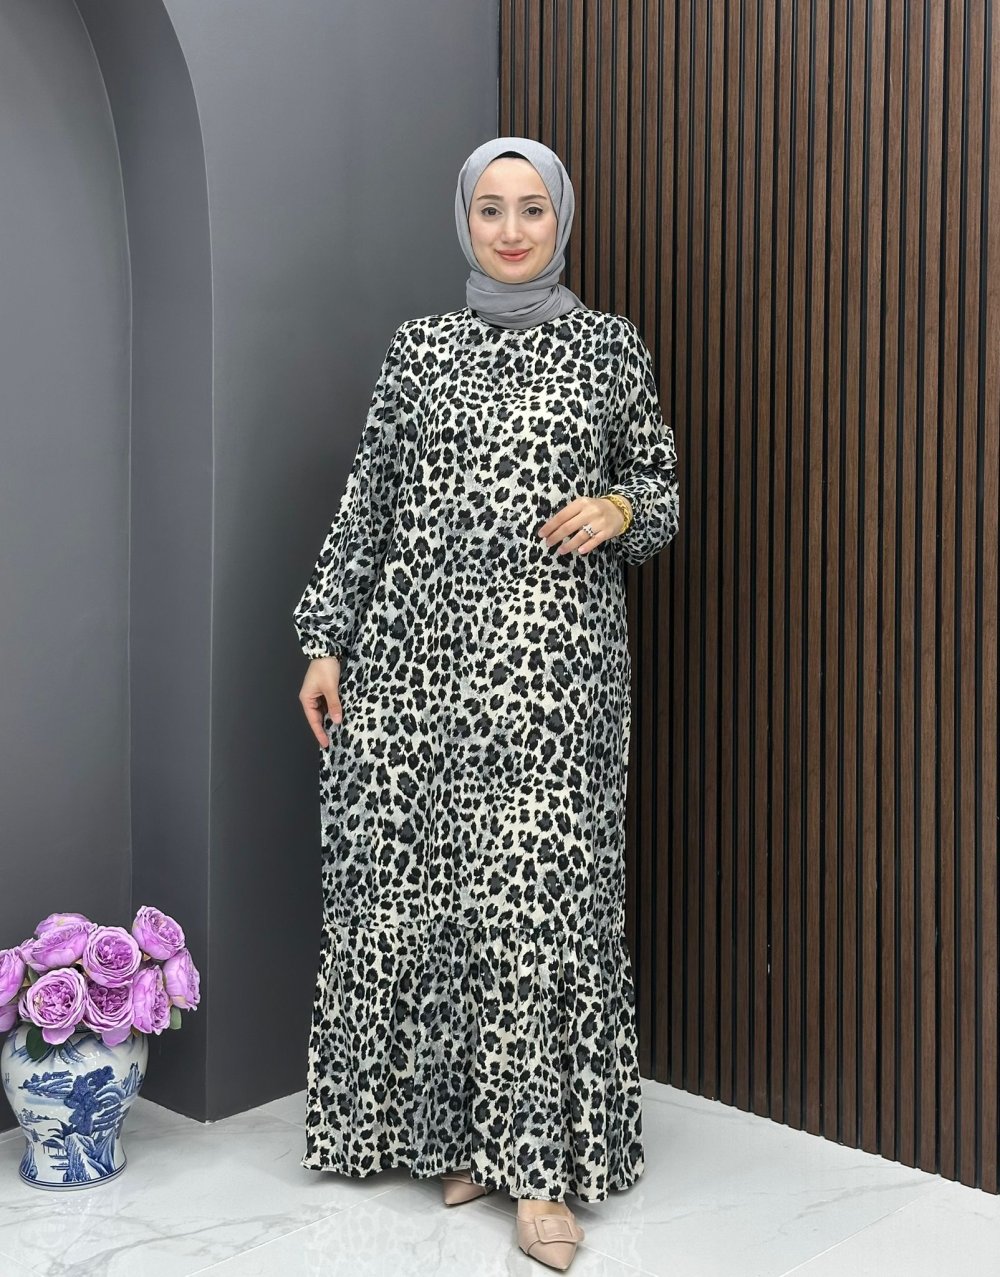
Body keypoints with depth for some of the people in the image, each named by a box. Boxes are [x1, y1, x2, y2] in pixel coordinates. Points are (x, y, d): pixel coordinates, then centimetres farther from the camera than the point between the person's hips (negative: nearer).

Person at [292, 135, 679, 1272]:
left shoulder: (609, 346, 7)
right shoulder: (419, 347, 10)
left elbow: (659, 486, 12)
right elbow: (365, 503, 10)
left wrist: (619, 510, -11)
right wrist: (326, 642, 4)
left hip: (552, 655, -2)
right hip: (417, 645, 2)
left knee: (533, 892, -5)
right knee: (412, 880, 2)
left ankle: (537, 1162, 4)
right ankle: (448, 1126, 19)